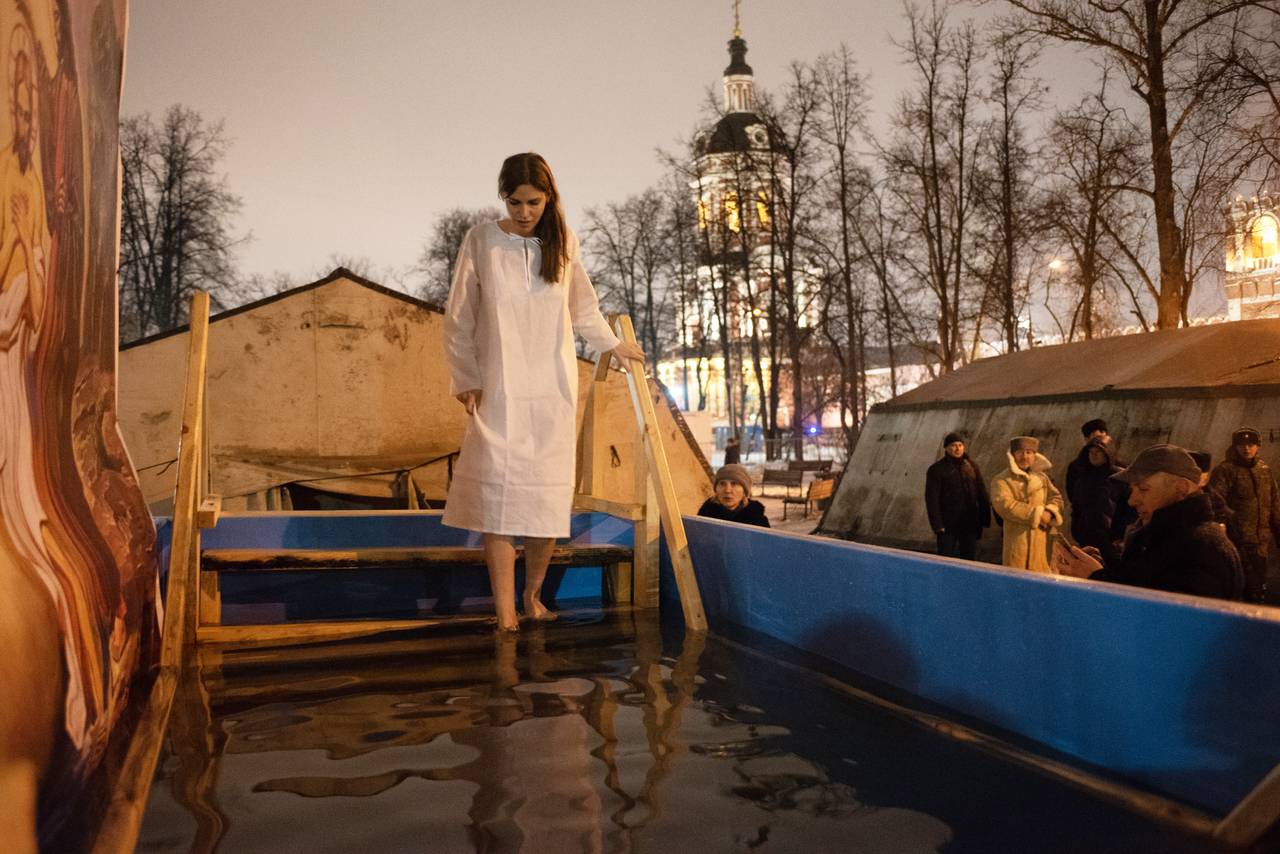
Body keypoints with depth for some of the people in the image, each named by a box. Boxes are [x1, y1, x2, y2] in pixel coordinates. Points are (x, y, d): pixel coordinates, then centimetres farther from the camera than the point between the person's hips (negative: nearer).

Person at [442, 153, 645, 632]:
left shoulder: (563, 242, 6)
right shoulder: (481, 242, -2)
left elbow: (582, 304, 21)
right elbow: (458, 318, 2)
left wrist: (610, 343, 29)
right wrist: (464, 379, -2)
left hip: (553, 389, 3)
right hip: (499, 390, -2)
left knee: (548, 497, 2)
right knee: (499, 496, -9)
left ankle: (533, 597, 20)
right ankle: (505, 614, -5)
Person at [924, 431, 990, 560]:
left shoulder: (972, 466, 6)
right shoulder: (936, 470, -7)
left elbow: (981, 493, 9)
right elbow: (932, 499, -10)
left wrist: (985, 518, 3)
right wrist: (937, 525, -15)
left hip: (970, 523, 4)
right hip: (948, 525, -4)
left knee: (968, 557, 12)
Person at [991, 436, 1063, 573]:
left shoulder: (1042, 477, 17)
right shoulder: (1002, 480, -3)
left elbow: (1056, 497, 16)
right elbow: (1004, 505, -16)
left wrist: (1049, 512, -8)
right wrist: (1036, 514, -15)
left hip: (1042, 540, 5)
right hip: (1018, 540, -5)